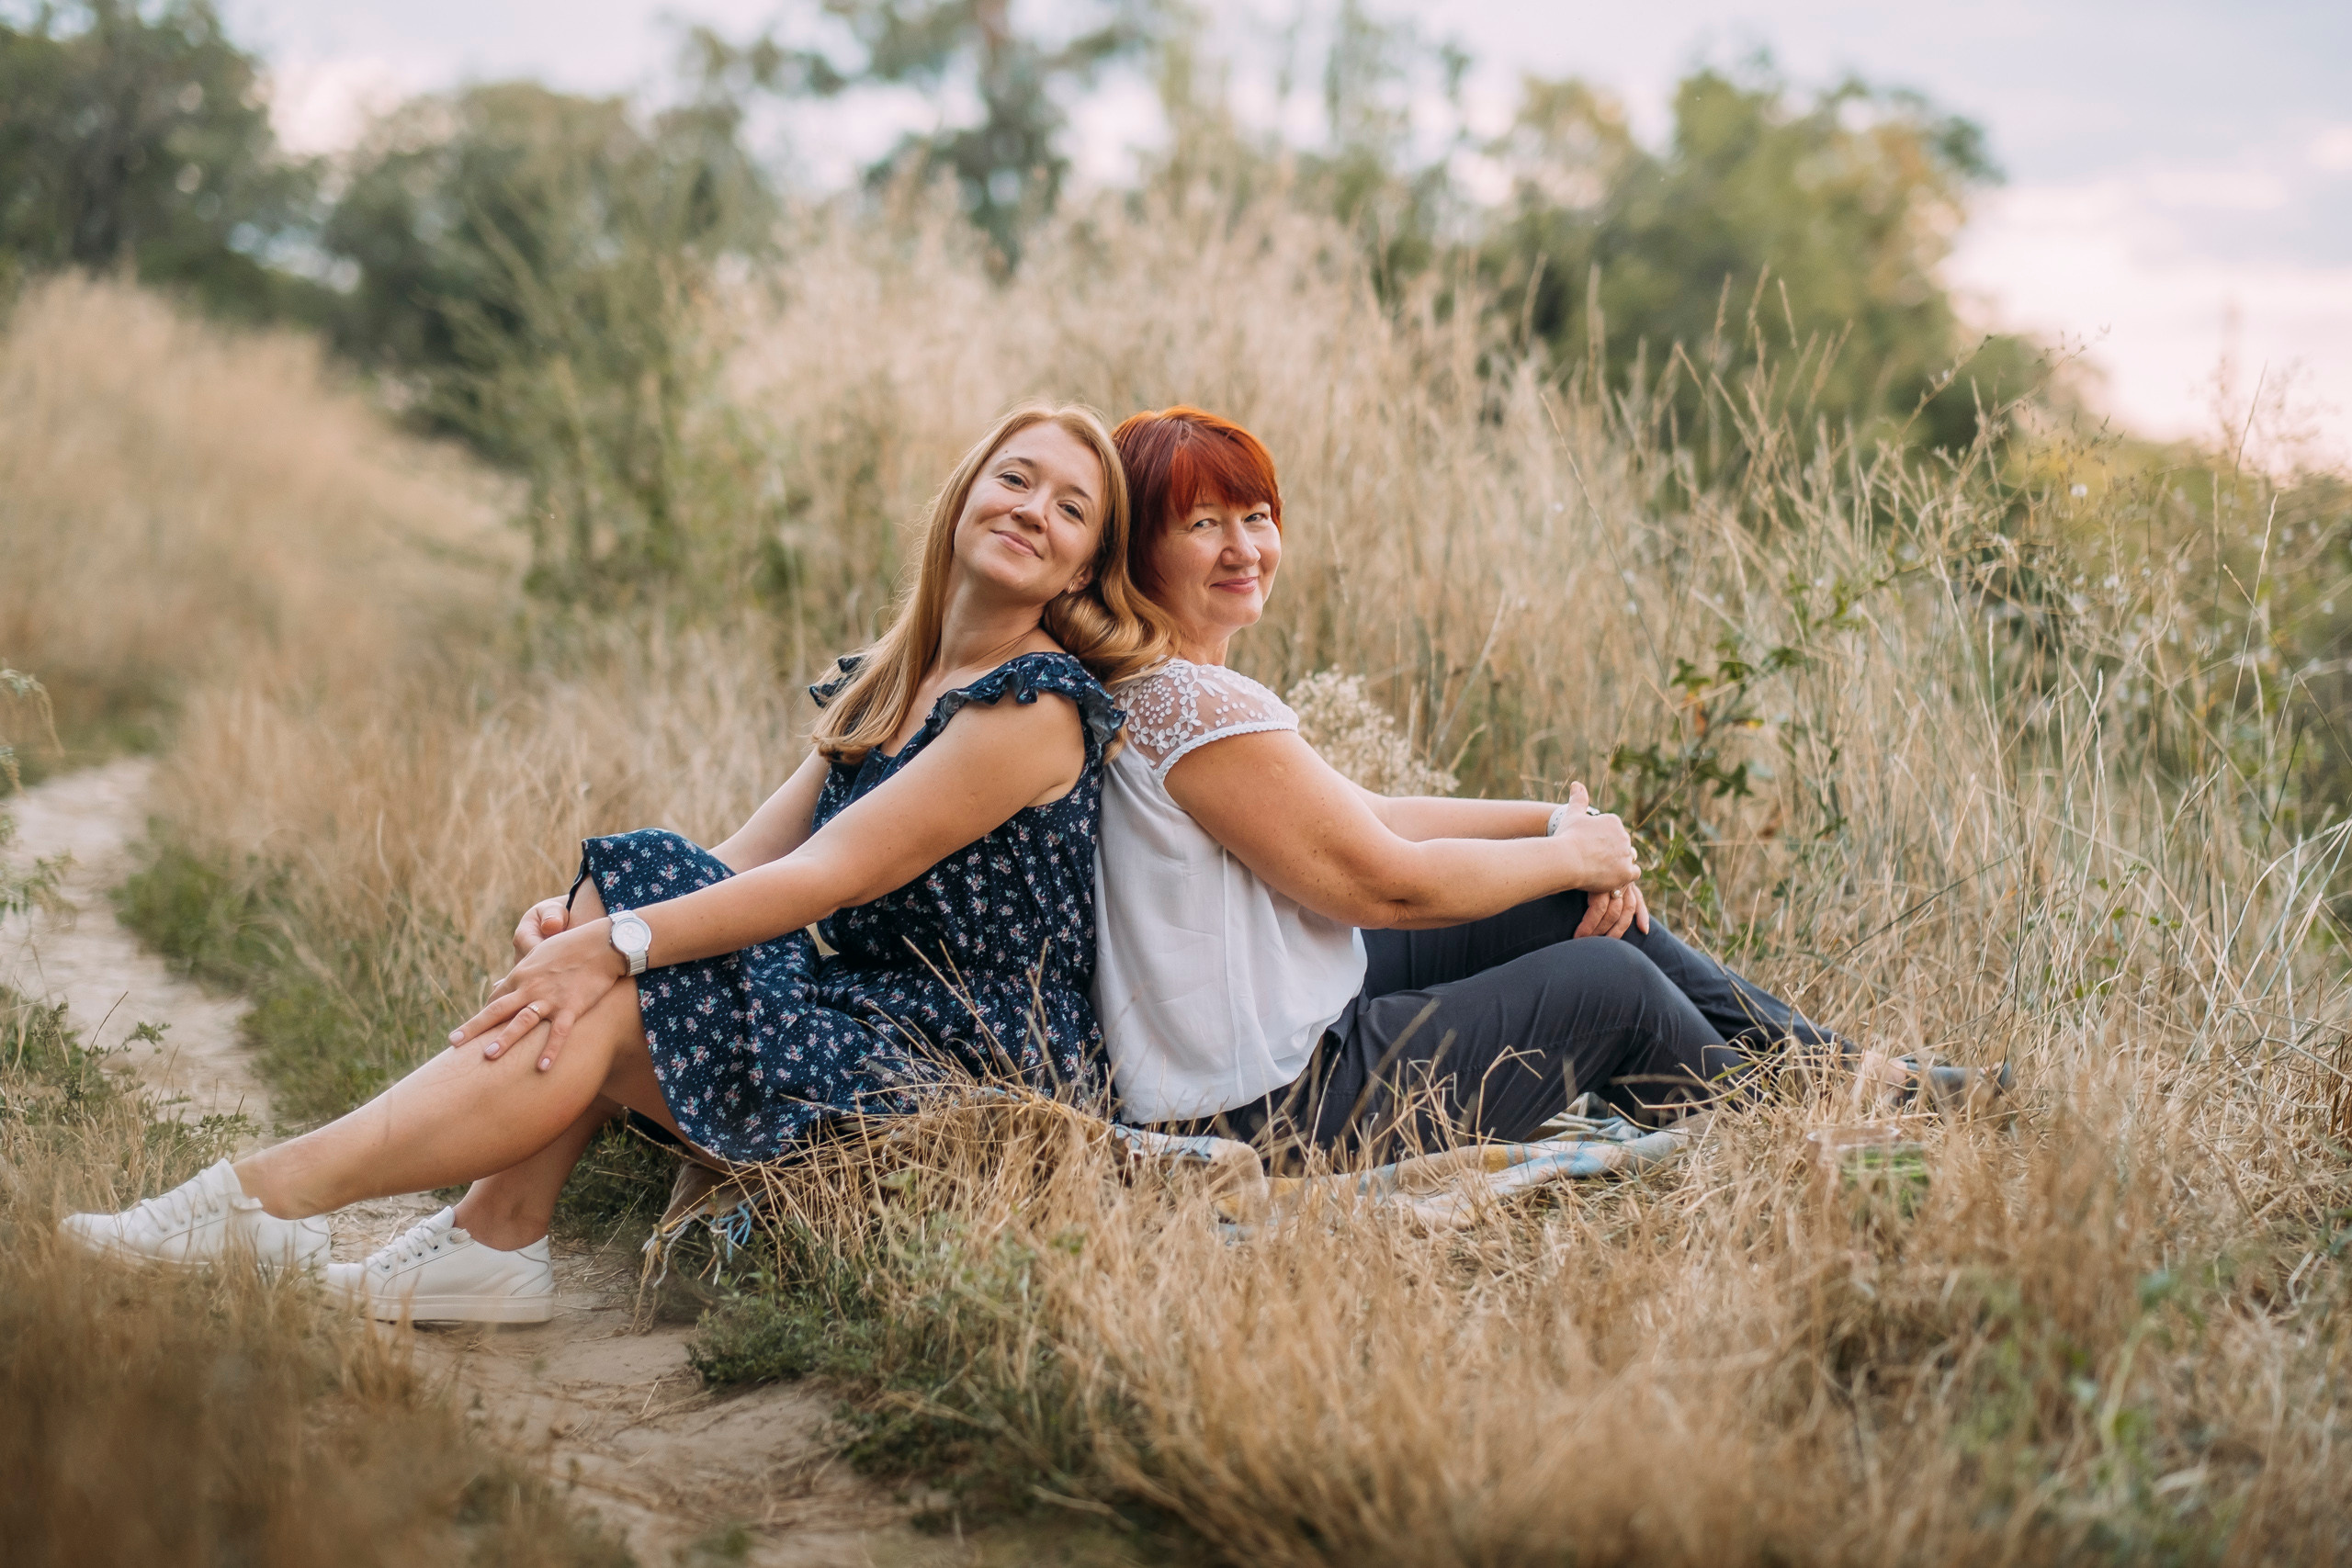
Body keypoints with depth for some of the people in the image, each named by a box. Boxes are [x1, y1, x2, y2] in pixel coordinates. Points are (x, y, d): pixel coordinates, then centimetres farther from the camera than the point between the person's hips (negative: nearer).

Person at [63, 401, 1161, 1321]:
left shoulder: (1035, 706, -14)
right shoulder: (886, 682, 15)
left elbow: (828, 874, -19)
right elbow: (755, 852, 7)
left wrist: (616, 944, -20)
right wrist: (591, 920, -10)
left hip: (973, 1067, -8)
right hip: (864, 1014, 8)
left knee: (595, 1008, -18)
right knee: (628, 880, -6)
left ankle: (254, 1202, -13)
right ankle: (495, 1240, -13)